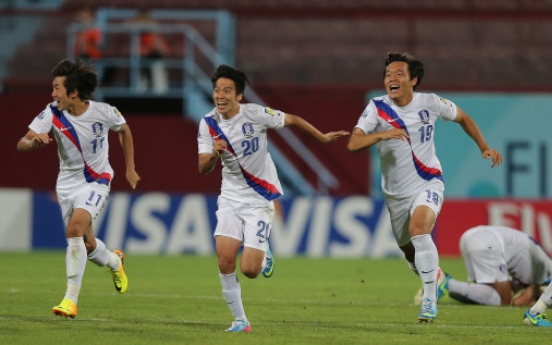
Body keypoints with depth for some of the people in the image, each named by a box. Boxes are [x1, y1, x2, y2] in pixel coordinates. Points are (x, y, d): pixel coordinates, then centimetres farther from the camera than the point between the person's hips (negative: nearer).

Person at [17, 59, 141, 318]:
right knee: (87, 244, 12)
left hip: (96, 181, -4)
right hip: (67, 182, 4)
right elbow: (21, 144, -20)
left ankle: (71, 298, -22)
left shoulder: (104, 112, -17)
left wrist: (130, 169, 9)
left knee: (74, 229, -26)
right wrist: (34, 141, -44)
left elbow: (124, 130, 6)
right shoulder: (52, 113, -15)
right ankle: (114, 262, 49)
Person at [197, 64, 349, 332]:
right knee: (225, 260, -13)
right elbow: (203, 169, -5)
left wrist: (323, 138, 9)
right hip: (231, 197, 3)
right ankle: (239, 320, 4)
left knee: (249, 270, -12)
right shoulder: (208, 124, -4)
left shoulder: (254, 114, -15)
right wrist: (214, 153, -27)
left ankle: (264, 255, 26)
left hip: (259, 199, -3)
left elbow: (292, 120, 0)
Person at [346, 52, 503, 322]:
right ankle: (434, 278, 47)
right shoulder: (377, 107, -11)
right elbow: (353, 144, -23)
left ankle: (430, 300, -25)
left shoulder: (430, 103, -9)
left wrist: (484, 148, 8)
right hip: (396, 192, 3)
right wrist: (382, 134, -40)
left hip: (428, 184, -3)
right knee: (409, 250, 13)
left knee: (418, 227, -30)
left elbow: (462, 118, 11)